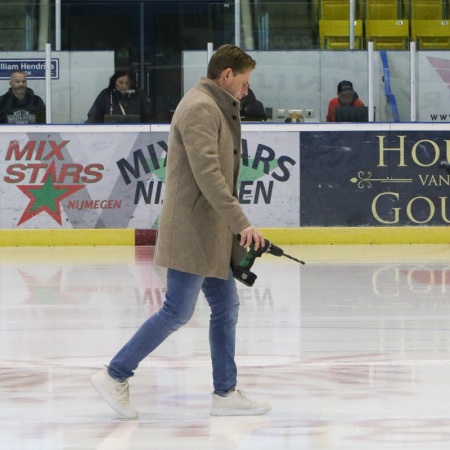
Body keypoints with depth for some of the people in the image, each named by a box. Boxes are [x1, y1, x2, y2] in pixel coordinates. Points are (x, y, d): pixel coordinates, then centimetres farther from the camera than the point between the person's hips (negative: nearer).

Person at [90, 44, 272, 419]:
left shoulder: (216, 108, 19)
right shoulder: (201, 108, -15)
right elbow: (207, 173, -24)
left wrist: (236, 229, 19)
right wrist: (241, 222, -25)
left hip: (211, 232, 11)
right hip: (193, 229, -11)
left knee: (226, 306, 11)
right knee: (178, 311, -7)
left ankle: (225, 393, 15)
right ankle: (115, 376, -1)